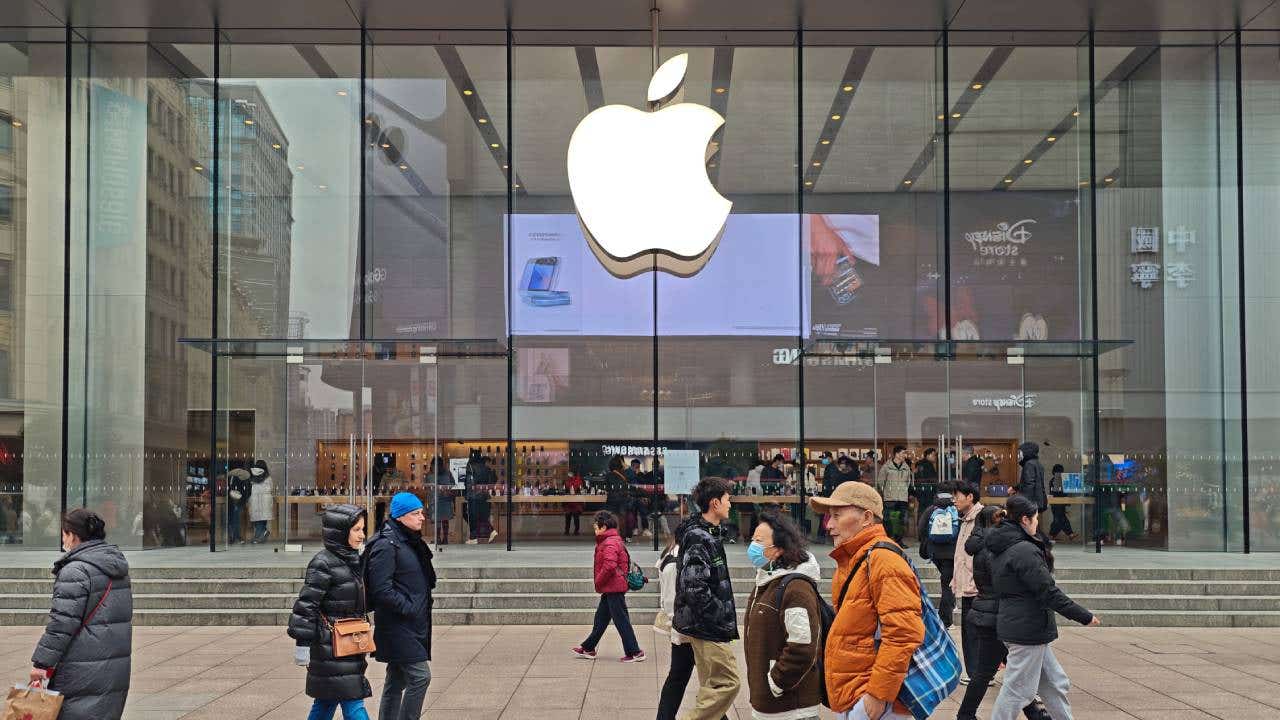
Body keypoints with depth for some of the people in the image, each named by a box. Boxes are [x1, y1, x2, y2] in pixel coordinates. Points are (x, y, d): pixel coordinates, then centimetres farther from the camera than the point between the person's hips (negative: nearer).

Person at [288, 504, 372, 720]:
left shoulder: (353, 560, 13)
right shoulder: (323, 564, -15)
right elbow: (306, 605, -17)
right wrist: (303, 644, -18)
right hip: (331, 647, -9)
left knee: (325, 702, 14)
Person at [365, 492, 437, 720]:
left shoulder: (412, 542, 14)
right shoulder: (386, 545, -15)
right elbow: (382, 590, -20)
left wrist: (422, 607, 13)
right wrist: (409, 608, -18)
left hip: (413, 626, 9)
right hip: (398, 626, -9)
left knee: (396, 682, 13)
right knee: (420, 676, -12)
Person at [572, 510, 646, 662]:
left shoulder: (610, 543, -18)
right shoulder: (612, 540, 15)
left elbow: (609, 566, -28)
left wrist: (598, 582, -14)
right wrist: (600, 583, 16)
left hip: (613, 589, -11)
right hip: (610, 588, 11)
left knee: (621, 620, -5)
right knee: (600, 618, 17)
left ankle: (634, 652, -1)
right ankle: (588, 648, 26)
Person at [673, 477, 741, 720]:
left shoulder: (708, 534, 15)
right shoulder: (699, 538, -18)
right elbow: (694, 587, -26)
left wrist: (725, 616, 15)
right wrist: (721, 616, -19)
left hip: (705, 625, 11)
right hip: (708, 627, -11)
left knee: (712, 685, 16)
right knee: (728, 682, -9)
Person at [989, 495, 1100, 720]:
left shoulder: (1000, 549, 9)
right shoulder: (1024, 551, -20)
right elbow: (1048, 592, -20)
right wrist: (1085, 617, -13)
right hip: (1027, 629, -10)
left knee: (1055, 684, 17)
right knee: (1018, 689, -1)